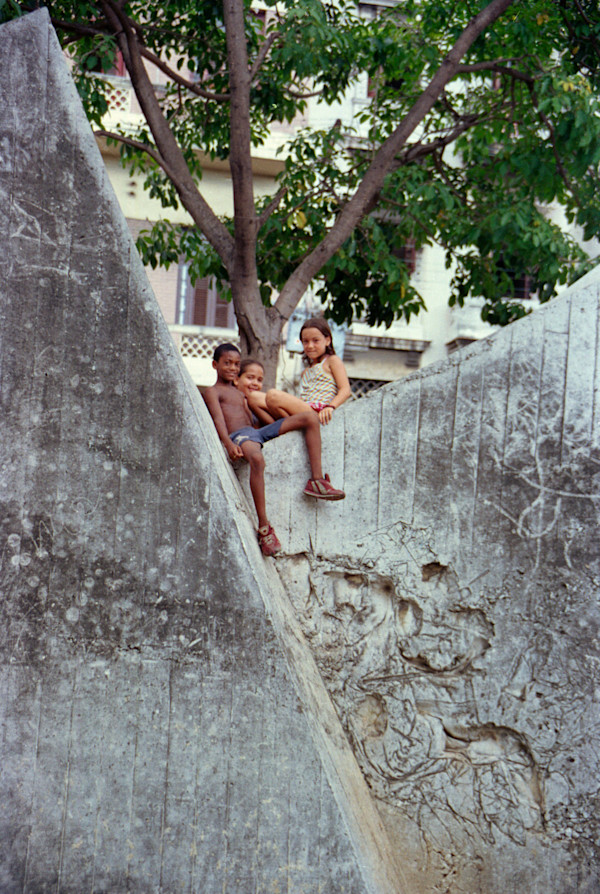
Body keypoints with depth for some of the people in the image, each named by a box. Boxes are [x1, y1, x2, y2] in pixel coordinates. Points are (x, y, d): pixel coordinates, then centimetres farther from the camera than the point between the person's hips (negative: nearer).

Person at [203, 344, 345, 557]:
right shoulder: (212, 392, 9)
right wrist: (228, 443, -23)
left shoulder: (240, 393, 36)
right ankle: (264, 527, -42)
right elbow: (218, 418, -8)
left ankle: (317, 481, -15)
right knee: (256, 458, -45)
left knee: (310, 418, -5)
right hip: (237, 436, -8)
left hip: (258, 432, 8)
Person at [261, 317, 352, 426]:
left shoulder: (332, 360, 10)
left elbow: (345, 390, -4)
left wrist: (330, 407, -24)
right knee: (253, 400, -7)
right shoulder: (307, 371, 33)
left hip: (319, 411, -8)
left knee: (273, 396, -30)